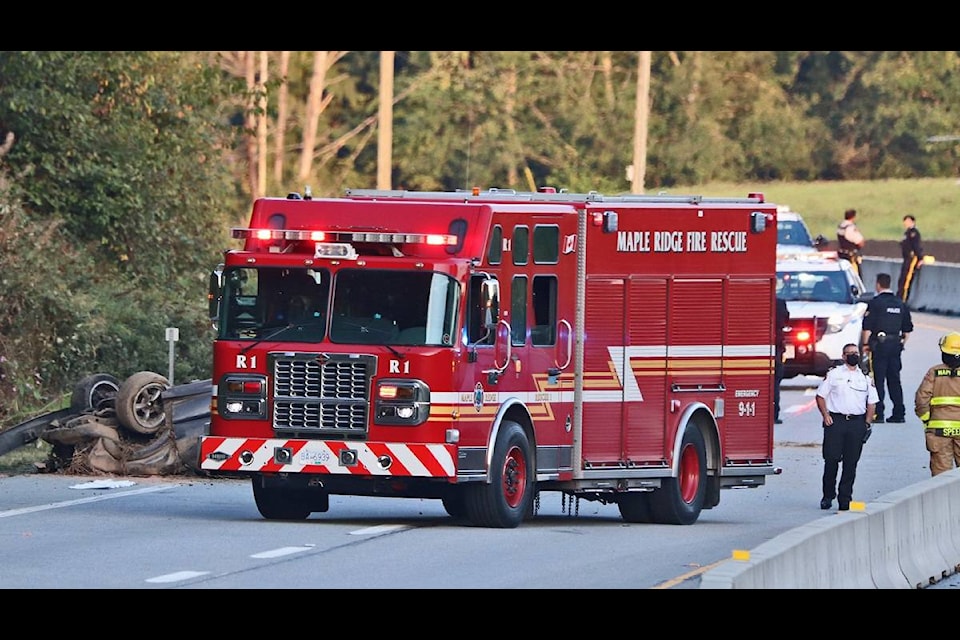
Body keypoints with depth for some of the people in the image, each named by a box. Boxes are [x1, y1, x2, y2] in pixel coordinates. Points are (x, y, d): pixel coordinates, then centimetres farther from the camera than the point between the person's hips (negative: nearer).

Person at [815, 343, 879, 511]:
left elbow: (872, 402, 15)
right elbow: (821, 395, 7)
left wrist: (867, 423, 4)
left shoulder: (866, 378, 13)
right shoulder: (833, 374, 6)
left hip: (857, 422, 2)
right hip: (835, 420, -2)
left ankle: (845, 499, 5)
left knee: (851, 462, 1)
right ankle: (828, 496, 6)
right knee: (831, 460, -5)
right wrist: (826, 415, -7)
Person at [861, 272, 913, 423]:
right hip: (896, 345, 5)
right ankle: (899, 413, 9)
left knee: (878, 380, -4)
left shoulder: (875, 303, -7)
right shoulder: (901, 304, 11)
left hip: (879, 344, -5)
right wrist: (902, 343, 23)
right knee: (895, 380, 10)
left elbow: (867, 327, -11)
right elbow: (907, 329, 15)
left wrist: (865, 344, -3)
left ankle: (878, 414, -8)